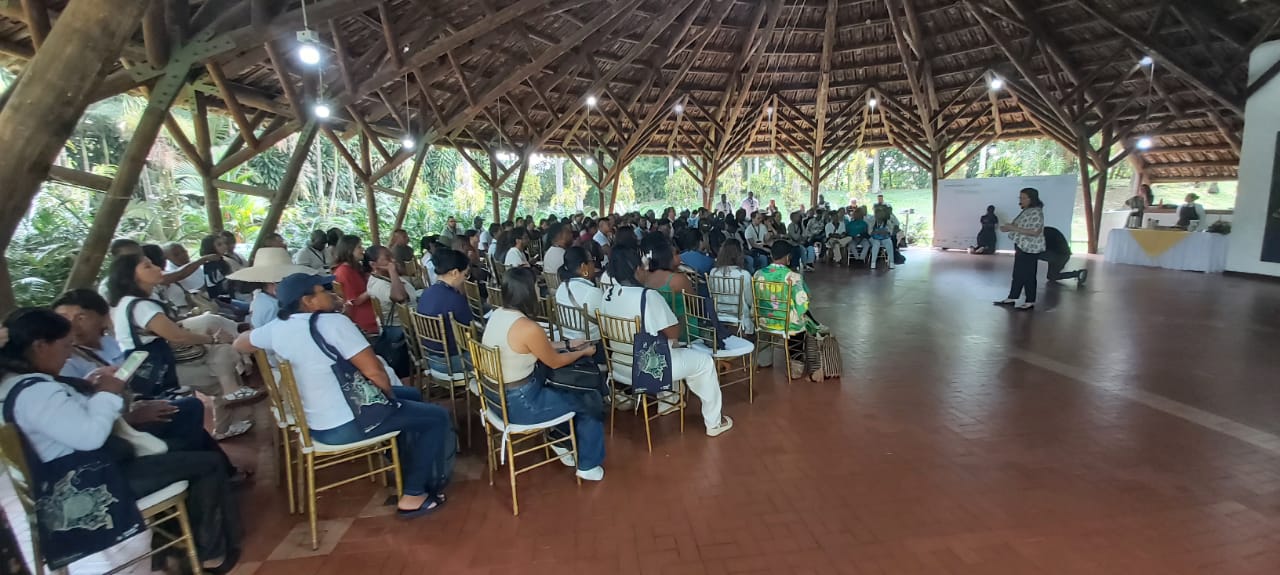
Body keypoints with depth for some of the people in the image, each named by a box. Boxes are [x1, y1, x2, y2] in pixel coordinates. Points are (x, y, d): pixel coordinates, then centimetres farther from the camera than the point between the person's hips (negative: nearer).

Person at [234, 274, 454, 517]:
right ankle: (414, 495, 8)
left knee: (412, 395, 26)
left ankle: (409, 472, 34)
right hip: (348, 424, -9)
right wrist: (390, 394, -5)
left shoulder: (276, 328, 0)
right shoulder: (333, 322, -22)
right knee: (438, 417, 4)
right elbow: (374, 372, -25)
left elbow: (240, 343, 22)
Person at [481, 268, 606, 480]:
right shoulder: (528, 328, -28)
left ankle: (561, 438, 37)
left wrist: (568, 344, 16)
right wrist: (583, 352, 7)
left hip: (496, 395, 9)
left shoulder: (497, 314, -1)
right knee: (592, 401, 7)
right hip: (518, 403, -9)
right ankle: (588, 466, 23)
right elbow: (555, 362, -10)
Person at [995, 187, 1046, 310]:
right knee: (1017, 274, 14)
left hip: (1030, 249, -10)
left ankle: (1030, 302, 8)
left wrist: (1013, 228, -25)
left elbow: (1035, 232, -25)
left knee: (1028, 275, -2)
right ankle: (1012, 298, 21)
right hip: (1022, 247, 10)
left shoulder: (1036, 212, -18)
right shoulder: (1026, 211, 13)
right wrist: (1009, 226, 3)